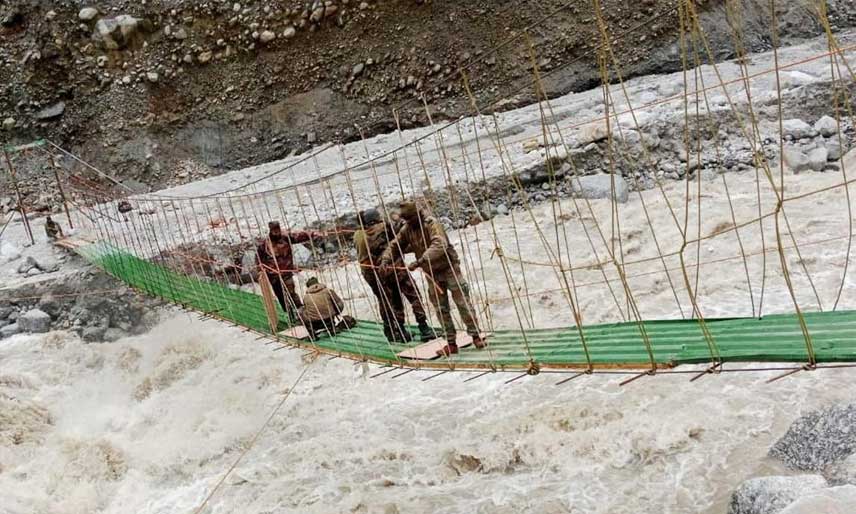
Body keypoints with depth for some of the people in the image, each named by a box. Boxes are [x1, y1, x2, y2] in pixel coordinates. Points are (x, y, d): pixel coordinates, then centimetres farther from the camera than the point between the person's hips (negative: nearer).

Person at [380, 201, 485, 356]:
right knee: (441, 309, 5)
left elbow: (440, 246, -35)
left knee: (463, 303, -4)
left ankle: (476, 336, 6)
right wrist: (386, 259, -9)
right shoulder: (407, 229, 1)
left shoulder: (432, 224, -20)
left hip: (449, 268, -6)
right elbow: (394, 245, 10)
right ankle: (451, 343, 11)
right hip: (432, 273, 6)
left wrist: (420, 261, -42)